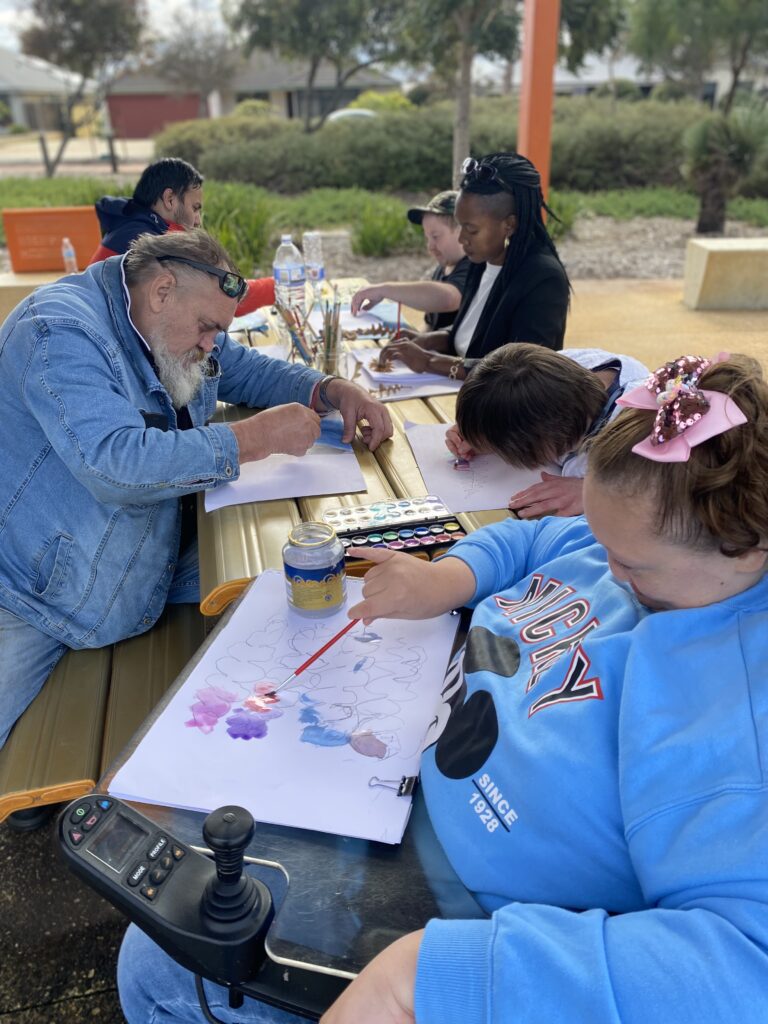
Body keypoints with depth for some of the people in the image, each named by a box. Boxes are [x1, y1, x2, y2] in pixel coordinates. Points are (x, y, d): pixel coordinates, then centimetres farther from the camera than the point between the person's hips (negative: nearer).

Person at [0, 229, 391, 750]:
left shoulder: (175, 328, 5)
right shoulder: (62, 332, -23)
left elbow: (248, 370, 16)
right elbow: (118, 463, -36)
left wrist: (332, 390, -3)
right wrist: (257, 437, -30)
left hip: (158, 561, 8)